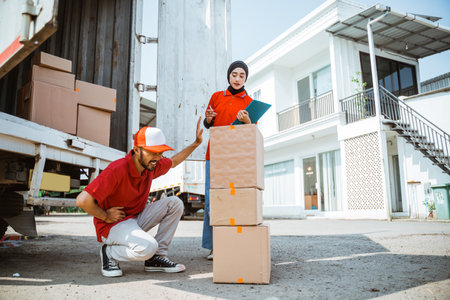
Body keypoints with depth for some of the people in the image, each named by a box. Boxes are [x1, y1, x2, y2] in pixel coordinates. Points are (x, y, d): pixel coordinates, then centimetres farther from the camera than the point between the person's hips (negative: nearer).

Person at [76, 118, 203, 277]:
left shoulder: (151, 165, -3)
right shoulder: (117, 170, -27)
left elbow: (173, 162, 21)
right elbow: (82, 200, -31)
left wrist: (195, 144, 14)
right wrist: (106, 217, -17)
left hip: (138, 218, 8)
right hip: (113, 225, -8)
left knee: (174, 203, -9)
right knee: (148, 247, -34)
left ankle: (156, 258, -3)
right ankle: (110, 253, -2)